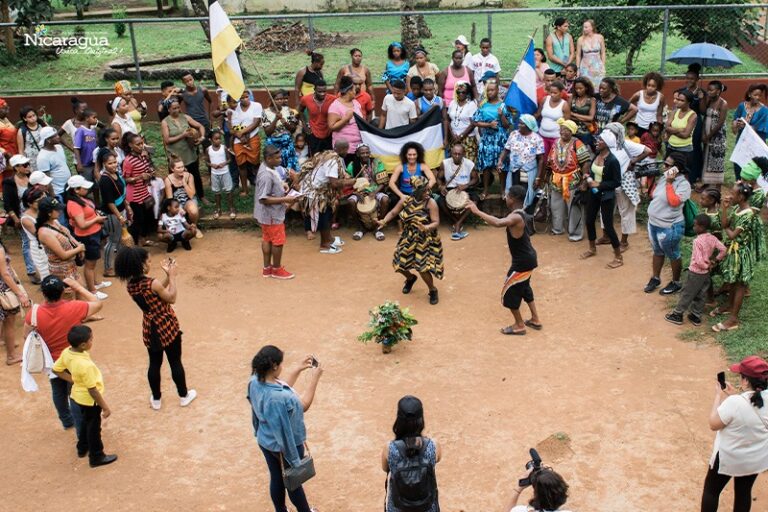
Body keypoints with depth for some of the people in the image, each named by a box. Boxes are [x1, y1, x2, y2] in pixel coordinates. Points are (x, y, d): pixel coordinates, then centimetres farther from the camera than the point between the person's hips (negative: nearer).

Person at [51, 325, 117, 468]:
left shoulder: (67, 352, -14)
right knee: (93, 428, 12)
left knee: (86, 422, 30)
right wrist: (105, 407, -17)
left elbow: (57, 370, 2)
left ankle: (83, 448, 48)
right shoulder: (85, 365, -37)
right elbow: (92, 390, -28)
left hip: (78, 395, 8)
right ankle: (96, 457, 30)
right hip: (89, 400, -8)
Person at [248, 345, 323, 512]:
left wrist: (298, 368, 2)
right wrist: (314, 379, -15)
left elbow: (281, 385, 3)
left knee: (276, 478, 26)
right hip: (288, 444, -6)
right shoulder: (281, 398, -40)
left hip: (265, 442, 6)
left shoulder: (255, 381, -17)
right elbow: (303, 405, -19)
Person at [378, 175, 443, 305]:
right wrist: (384, 221, -18)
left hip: (425, 240, -5)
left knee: (423, 268, -14)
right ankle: (411, 278, 46)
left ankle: (433, 290, 17)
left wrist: (427, 228, -44)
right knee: (399, 265, 9)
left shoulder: (431, 203, -20)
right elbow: (393, 212, 1)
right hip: (408, 239, 5)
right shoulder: (405, 200, -9)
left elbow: (436, 222, -24)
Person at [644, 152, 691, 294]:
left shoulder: (683, 184, -19)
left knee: (673, 255, 12)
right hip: (653, 223, 8)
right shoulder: (664, 177, 4)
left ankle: (676, 283, 29)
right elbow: (653, 195, 14)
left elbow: (674, 202, -30)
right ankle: (655, 278, 41)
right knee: (657, 252, 24)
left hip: (669, 227, -8)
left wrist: (669, 183, -26)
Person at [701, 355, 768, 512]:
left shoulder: (734, 402, -34)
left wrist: (719, 396, -11)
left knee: (711, 490, 17)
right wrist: (735, 395, 4)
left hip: (729, 458, -5)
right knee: (744, 492, 25)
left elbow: (714, 424, -18)